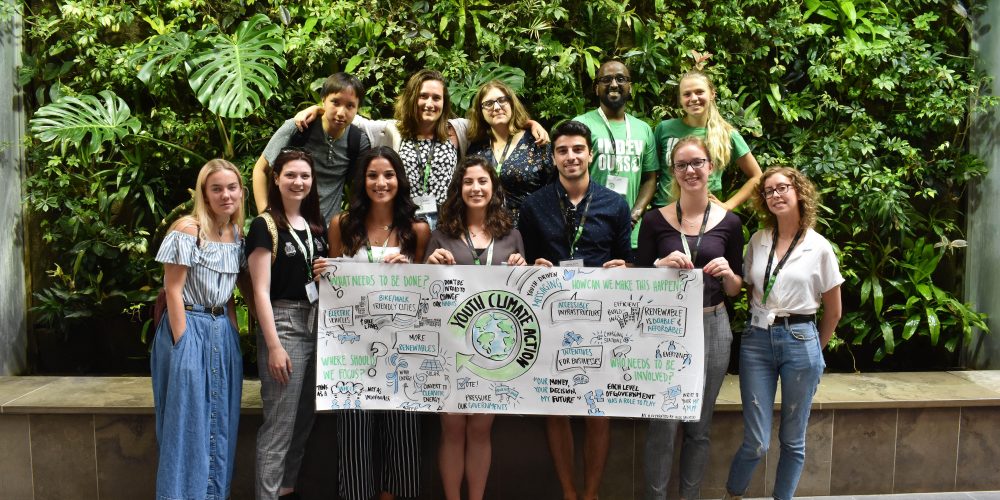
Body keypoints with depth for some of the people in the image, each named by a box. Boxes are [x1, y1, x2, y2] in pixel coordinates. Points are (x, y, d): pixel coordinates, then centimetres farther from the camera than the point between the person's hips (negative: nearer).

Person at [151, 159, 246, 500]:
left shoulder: (236, 235, 9)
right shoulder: (187, 229, -12)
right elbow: (173, 290, -13)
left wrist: (234, 334, 8)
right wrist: (183, 344, -17)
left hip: (224, 333, 7)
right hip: (189, 330, -7)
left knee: (220, 424, 12)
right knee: (187, 425, -1)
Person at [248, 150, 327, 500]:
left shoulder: (318, 226, 12)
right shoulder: (264, 226, -6)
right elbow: (261, 291, -12)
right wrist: (273, 345, -17)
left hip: (319, 326, 7)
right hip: (283, 325, -7)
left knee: (305, 419, 14)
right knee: (279, 424, -5)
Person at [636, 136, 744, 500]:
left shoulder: (729, 222, 3)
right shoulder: (655, 220, -1)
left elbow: (736, 290, 8)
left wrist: (728, 274, -13)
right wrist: (662, 264, -18)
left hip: (712, 327, 2)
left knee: (699, 427, 11)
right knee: (662, 426, -2)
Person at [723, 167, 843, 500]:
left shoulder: (819, 247, 0)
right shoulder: (757, 242, 6)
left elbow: (833, 312, 7)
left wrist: (814, 348, 12)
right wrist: (760, 328, 5)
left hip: (800, 341, -1)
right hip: (757, 340, 1)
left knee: (793, 439, 9)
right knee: (756, 441, 0)